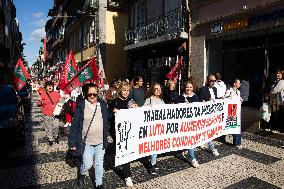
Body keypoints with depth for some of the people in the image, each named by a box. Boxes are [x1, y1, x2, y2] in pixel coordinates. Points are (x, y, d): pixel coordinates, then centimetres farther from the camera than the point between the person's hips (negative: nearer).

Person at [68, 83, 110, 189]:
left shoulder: (103, 105, -1)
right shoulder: (81, 106, -10)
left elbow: (107, 120, 6)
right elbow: (75, 125, -8)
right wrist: (72, 142, -7)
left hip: (100, 141, 3)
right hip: (86, 142, -2)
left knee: (99, 164, 14)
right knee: (88, 164, 0)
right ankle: (81, 173, 36)